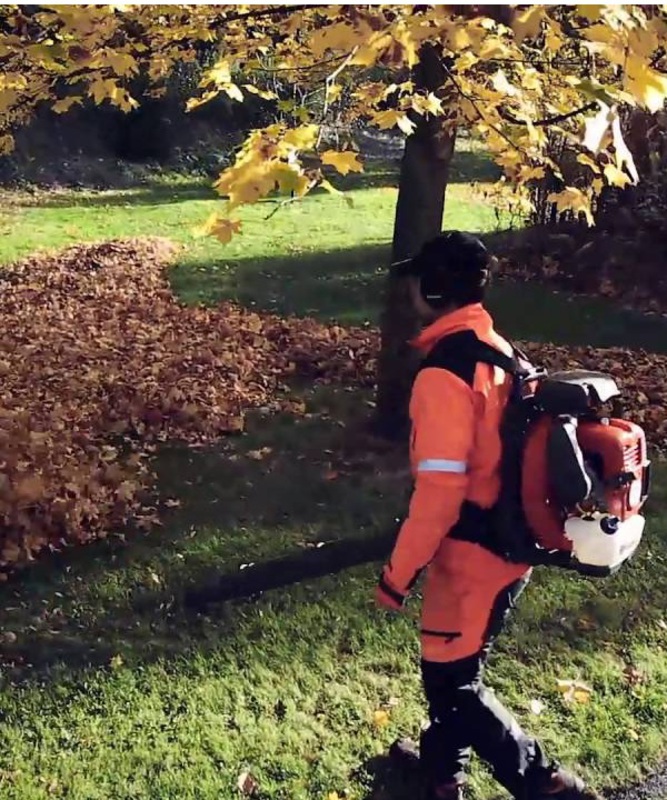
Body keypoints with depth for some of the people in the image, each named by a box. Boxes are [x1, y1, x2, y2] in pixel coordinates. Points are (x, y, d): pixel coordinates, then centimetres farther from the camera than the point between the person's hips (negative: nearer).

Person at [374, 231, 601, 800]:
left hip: (474, 557, -9)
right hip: (509, 541, 9)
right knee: (450, 662, 25)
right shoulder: (499, 351, 4)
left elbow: (440, 490, -27)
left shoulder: (445, 374, -25)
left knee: (453, 681, 8)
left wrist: (399, 573, -16)